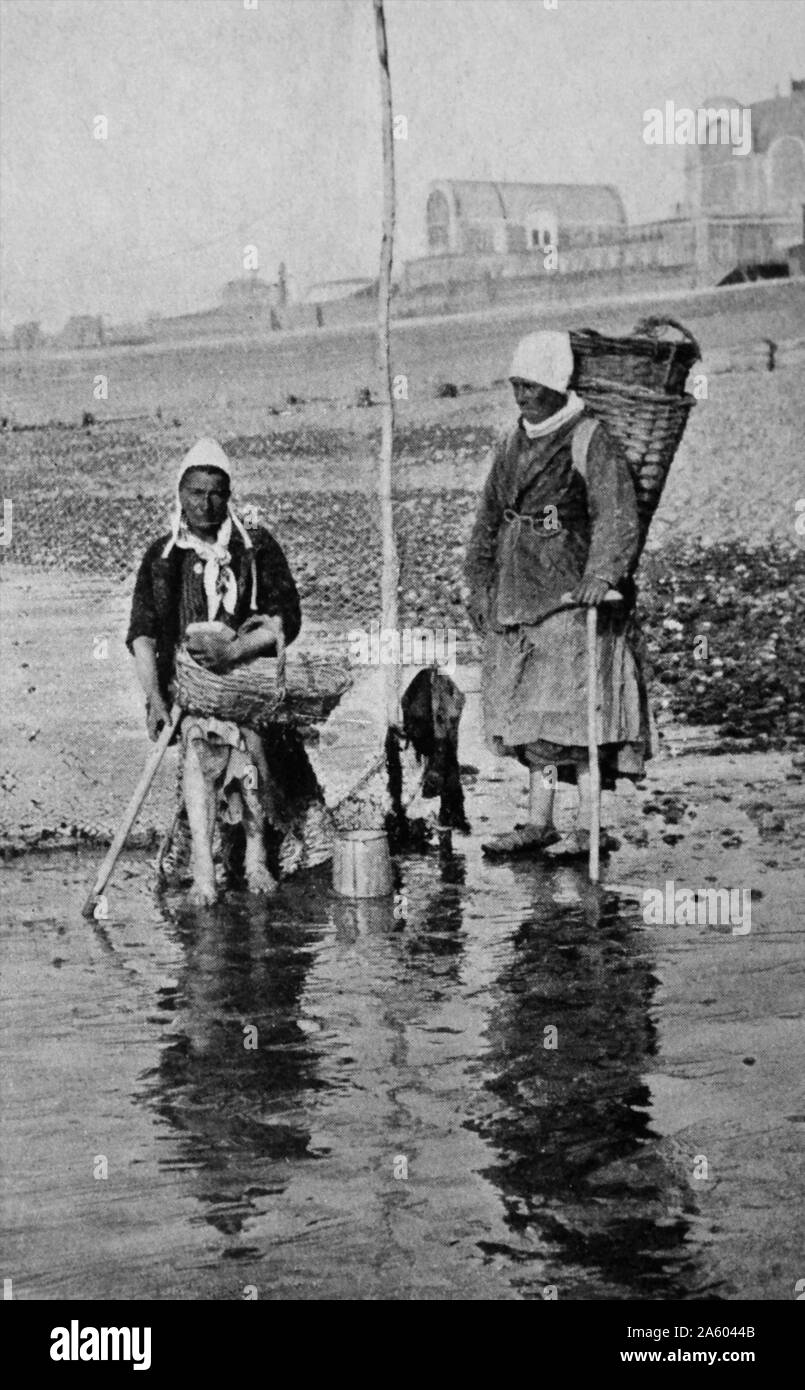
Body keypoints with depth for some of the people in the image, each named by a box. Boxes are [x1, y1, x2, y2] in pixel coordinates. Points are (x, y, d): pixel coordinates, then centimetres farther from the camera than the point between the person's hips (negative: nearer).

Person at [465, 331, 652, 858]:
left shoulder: (590, 443, -8)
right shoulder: (513, 445, 14)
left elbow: (618, 517, -19)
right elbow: (489, 522, 23)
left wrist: (601, 574, -34)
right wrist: (480, 588, 20)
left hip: (572, 599, -7)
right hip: (520, 599, 7)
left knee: (575, 710, -8)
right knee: (530, 714, 9)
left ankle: (589, 828, -3)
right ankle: (539, 824, 16)